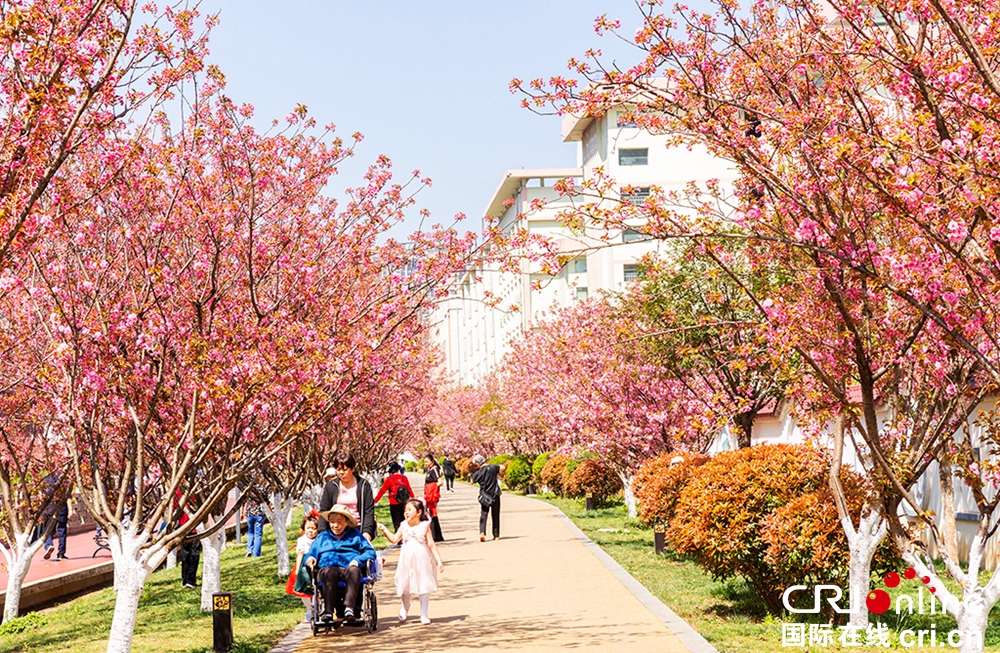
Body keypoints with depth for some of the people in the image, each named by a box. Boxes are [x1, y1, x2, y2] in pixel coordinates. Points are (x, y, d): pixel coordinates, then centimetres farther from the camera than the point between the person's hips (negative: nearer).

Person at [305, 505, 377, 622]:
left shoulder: (355, 535, 25)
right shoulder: (322, 537, 31)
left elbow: (370, 552, 15)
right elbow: (310, 554, 26)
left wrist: (358, 560, -4)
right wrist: (310, 559, 1)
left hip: (348, 568, -1)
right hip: (327, 569, 1)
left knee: (353, 570, -38)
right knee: (328, 571, -37)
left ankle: (349, 608, -47)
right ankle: (327, 611, -43)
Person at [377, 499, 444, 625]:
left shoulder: (424, 526, -6)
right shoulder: (404, 526, 4)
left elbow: (431, 545, -5)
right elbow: (394, 539, 10)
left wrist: (439, 561, -8)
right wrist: (384, 530, 0)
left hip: (422, 560, -3)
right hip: (407, 561, 3)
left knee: (424, 587, 1)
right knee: (405, 586, 10)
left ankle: (424, 614, 12)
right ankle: (405, 607, 39)